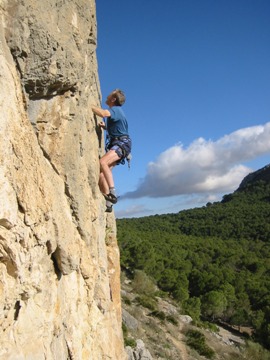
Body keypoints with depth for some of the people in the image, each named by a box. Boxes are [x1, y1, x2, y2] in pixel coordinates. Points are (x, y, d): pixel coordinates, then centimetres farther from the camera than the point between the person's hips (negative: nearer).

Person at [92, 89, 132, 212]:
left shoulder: (116, 110, -7)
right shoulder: (115, 111, 23)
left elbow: (103, 113, -30)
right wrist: (105, 126, 17)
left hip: (122, 143, -10)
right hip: (115, 144, 10)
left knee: (103, 162, -33)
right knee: (100, 172, 0)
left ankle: (112, 193, -38)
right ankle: (107, 203, 0)